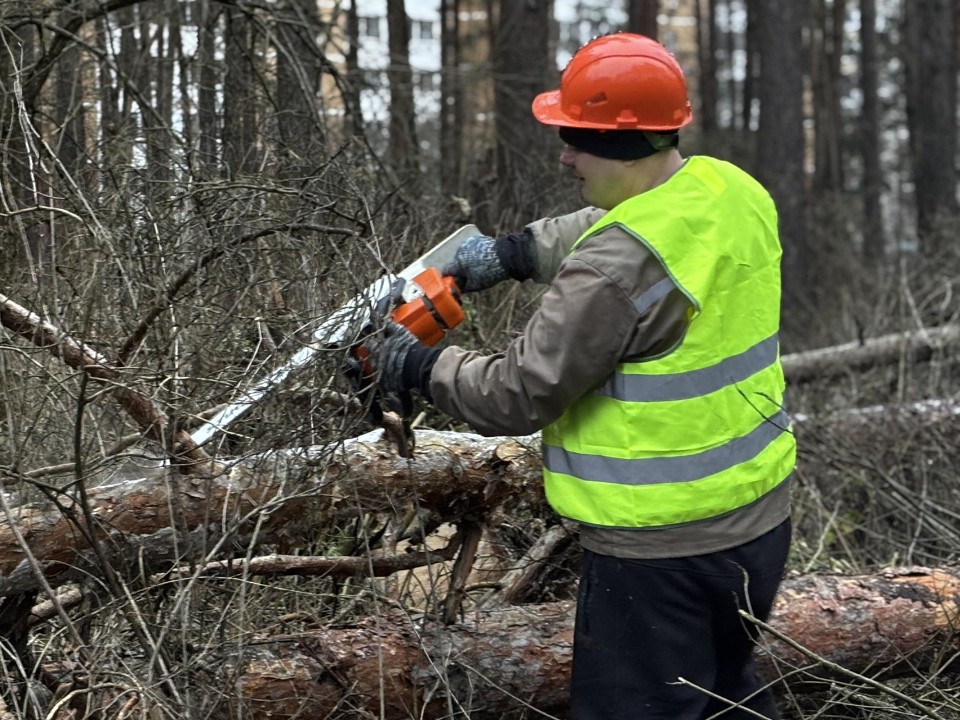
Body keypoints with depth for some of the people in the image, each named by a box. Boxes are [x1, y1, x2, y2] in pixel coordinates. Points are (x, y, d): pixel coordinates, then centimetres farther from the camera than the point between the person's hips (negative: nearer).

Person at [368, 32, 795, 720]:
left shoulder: (618, 269, -26)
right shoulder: (734, 191, -1)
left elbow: (519, 395, -18)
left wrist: (423, 367, -3)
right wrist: (515, 251, 11)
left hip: (662, 549, -9)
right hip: (759, 517, 9)